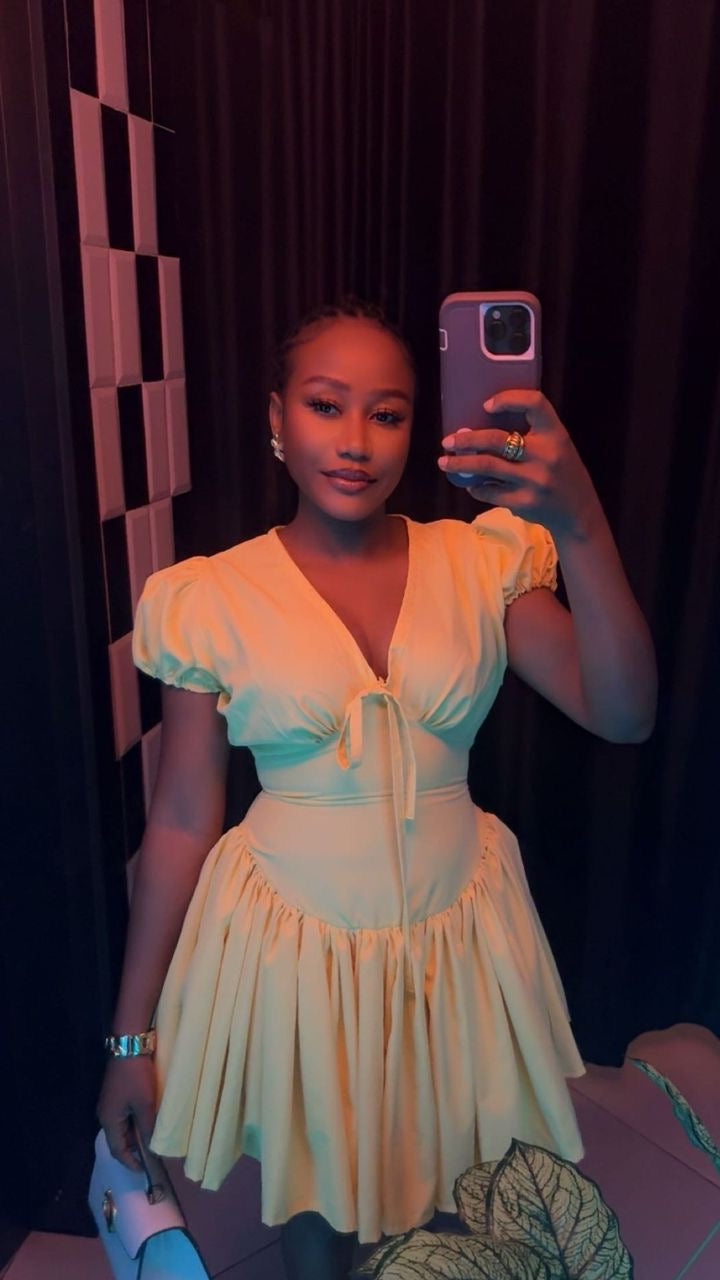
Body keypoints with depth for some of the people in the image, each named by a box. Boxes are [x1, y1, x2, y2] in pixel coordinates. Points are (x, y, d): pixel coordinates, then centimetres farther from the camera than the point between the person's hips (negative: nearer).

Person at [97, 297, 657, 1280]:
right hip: (297, 939, -1)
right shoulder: (214, 598, -10)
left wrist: (581, 525, -32)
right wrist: (133, 1036, -1)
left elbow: (623, 715, -18)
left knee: (447, 1188, 25)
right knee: (316, 1194, 22)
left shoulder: (481, 563, -6)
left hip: (458, 931, 2)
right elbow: (181, 821, -6)